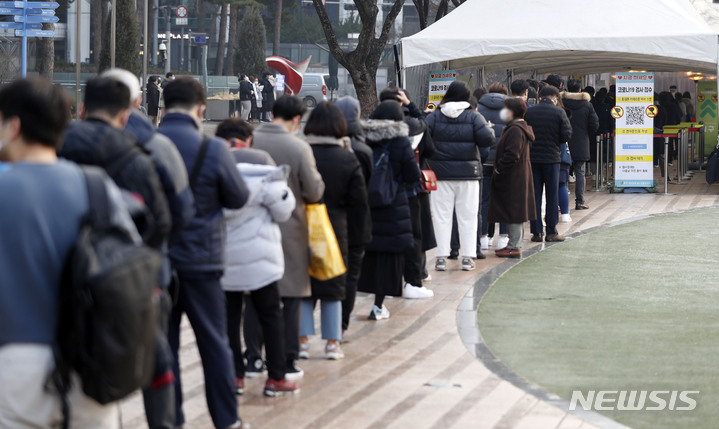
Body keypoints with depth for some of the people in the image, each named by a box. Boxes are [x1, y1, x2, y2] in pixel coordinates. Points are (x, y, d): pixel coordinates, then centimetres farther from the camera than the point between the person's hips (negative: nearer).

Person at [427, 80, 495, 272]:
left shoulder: (435, 117, -1)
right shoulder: (474, 117, -3)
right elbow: (487, 139, -11)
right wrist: (489, 128, 8)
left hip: (441, 173, 0)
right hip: (468, 173, 0)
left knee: (442, 216, 5)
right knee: (467, 217, 7)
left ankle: (441, 257, 4)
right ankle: (467, 257, 6)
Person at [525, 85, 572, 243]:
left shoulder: (529, 112, -1)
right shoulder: (559, 112, -7)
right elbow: (567, 135, -7)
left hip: (532, 158, 2)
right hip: (552, 158, -2)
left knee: (535, 195, 7)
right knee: (552, 195, 6)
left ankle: (536, 231, 6)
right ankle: (551, 232, 6)